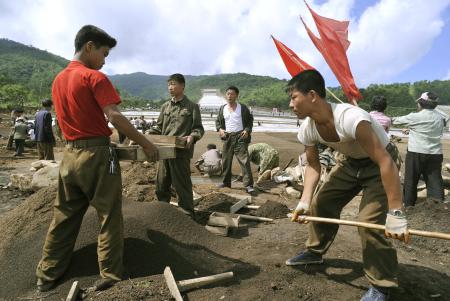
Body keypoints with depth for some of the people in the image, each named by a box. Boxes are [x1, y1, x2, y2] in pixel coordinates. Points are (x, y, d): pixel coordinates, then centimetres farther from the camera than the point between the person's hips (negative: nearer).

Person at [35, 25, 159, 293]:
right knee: (109, 218, 4)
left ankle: (47, 275, 28)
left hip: (70, 154, 8)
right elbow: (115, 117, -21)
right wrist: (146, 143, -17)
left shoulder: (58, 80, 14)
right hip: (97, 155, -7)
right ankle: (111, 277, 13)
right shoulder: (95, 77, -11)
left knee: (64, 217, 16)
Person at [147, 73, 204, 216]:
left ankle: (187, 214, 14)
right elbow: (159, 127, 19)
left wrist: (192, 136, -21)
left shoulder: (192, 106, 0)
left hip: (181, 151, -5)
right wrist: (147, 134, 3)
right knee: (161, 184, 15)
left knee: (182, 184, 0)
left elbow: (198, 128, -1)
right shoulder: (165, 106, 15)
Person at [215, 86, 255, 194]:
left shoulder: (243, 108, 1)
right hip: (227, 137, 4)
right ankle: (226, 182, 24)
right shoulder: (222, 109, 9)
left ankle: (248, 184, -8)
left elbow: (250, 120, 7)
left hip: (240, 137, -4)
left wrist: (247, 130, -9)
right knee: (226, 161, 10)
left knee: (244, 160, -10)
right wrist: (220, 129, -2)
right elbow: (218, 121, 18)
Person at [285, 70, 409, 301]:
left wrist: (395, 214, -37)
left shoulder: (350, 118, -39)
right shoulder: (307, 130, -15)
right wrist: (305, 201, -16)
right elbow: (313, 166, -3)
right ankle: (315, 252, 31)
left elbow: (385, 162, -37)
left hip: (379, 164, -7)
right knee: (321, 203, 6)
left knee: (370, 221, -17)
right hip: (351, 163, 7)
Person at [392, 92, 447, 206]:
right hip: (435, 154, 4)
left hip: (416, 153, -4)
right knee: (435, 181, 6)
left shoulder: (415, 117, -11)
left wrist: (392, 119, 27)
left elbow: (399, 120, 3)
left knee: (411, 180, 9)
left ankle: (408, 204, 20)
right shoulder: (440, 117, 5)